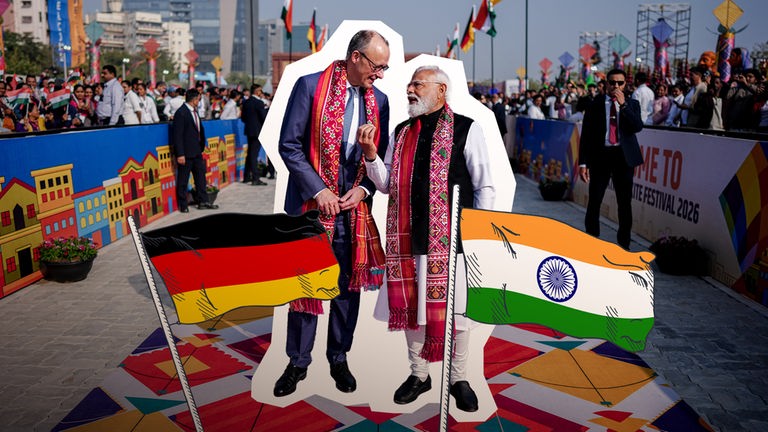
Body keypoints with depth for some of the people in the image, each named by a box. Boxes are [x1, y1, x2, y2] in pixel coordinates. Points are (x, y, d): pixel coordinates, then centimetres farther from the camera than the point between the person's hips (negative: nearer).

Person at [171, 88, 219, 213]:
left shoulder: (194, 111, 12)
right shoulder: (181, 113, -15)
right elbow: (177, 135, -19)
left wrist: (202, 145, 14)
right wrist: (180, 154, -21)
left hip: (197, 151, 9)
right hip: (186, 152, -9)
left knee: (200, 175, 13)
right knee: (183, 179, 2)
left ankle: (203, 202, 22)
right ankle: (183, 205, 12)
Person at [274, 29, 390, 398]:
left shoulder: (378, 101, 8)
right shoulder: (310, 86, -5)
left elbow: (381, 156, 12)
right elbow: (289, 145, -7)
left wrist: (363, 189, -6)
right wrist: (319, 191, -13)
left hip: (355, 206, 4)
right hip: (312, 201, -3)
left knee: (348, 284, 10)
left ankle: (339, 358, 26)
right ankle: (298, 362, 20)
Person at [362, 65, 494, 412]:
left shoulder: (466, 129, 0)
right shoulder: (402, 132, 15)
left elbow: (485, 187, 0)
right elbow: (386, 184, 13)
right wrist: (370, 154, -2)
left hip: (450, 236, -4)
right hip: (407, 236, 5)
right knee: (411, 305, 10)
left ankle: (458, 378, 19)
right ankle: (419, 374, 27)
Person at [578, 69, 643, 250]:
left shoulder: (632, 104, 8)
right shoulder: (595, 105, 4)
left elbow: (637, 127, -10)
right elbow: (586, 135, 2)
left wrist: (623, 104, -15)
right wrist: (583, 162, -4)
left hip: (623, 156, 1)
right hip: (600, 155, -1)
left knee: (625, 202, 7)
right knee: (594, 201, 2)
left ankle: (623, 244, 18)